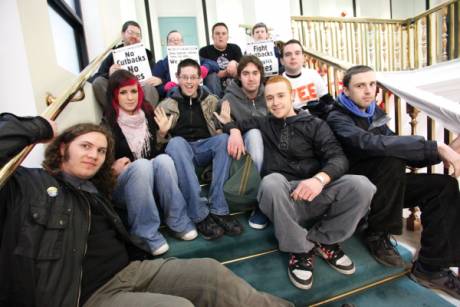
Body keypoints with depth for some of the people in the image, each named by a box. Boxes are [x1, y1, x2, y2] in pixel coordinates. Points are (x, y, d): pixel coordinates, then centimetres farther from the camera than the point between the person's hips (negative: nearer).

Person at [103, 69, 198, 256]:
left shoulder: (148, 113, 3)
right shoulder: (107, 122, -7)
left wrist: (163, 133, -7)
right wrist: (113, 167, -20)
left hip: (152, 180, 3)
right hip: (120, 183, -2)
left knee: (164, 159, -28)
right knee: (142, 165, -34)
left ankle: (178, 221, -22)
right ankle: (145, 233, -27)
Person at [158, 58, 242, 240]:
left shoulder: (211, 100, 14)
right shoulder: (166, 105, 10)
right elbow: (159, 141, 8)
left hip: (205, 148, 1)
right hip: (180, 150, -1)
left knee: (224, 139, -28)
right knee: (176, 142, -34)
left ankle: (219, 210, -28)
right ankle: (199, 215, -36)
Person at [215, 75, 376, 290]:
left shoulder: (315, 125, 11)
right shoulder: (262, 125, 16)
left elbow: (338, 157, -4)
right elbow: (232, 124, 28)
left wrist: (320, 179, -24)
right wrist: (234, 130, 5)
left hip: (316, 193, 1)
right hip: (281, 197, 0)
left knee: (361, 185, -25)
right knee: (271, 182, -35)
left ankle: (323, 240, -1)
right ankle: (300, 249, -14)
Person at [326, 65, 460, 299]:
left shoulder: (374, 112, 9)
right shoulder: (338, 119, -15)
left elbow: (394, 146, 7)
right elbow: (372, 144, -33)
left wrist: (440, 153, -10)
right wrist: (435, 147, -31)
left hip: (386, 185, 7)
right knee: (392, 160, -31)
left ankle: (431, 267, -1)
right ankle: (376, 234, -13)